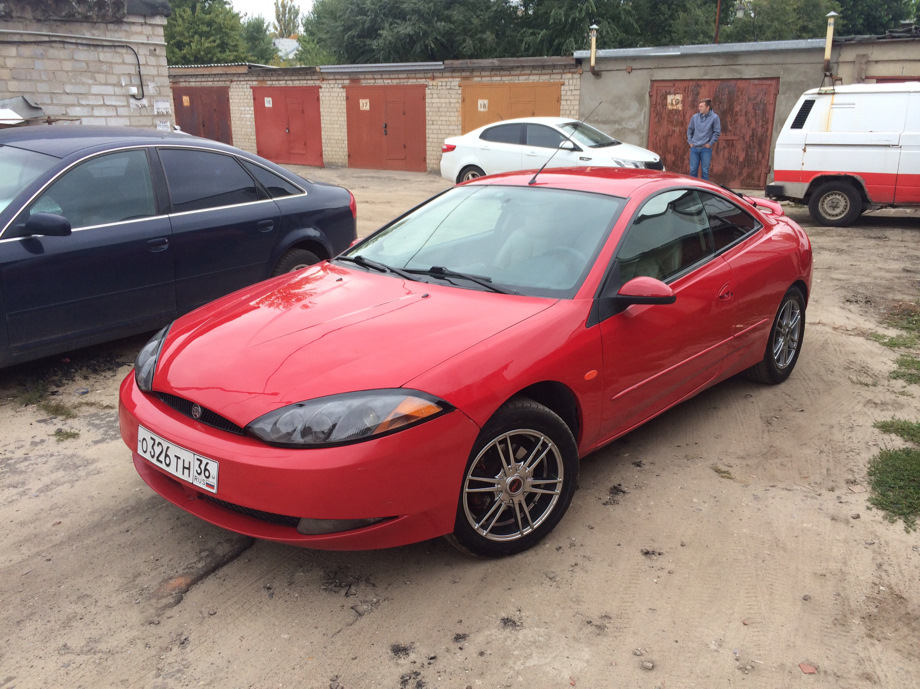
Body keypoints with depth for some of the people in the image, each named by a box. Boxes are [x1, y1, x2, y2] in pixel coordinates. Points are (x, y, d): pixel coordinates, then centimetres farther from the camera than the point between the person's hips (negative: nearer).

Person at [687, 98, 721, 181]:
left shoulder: (714, 117, -3)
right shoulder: (695, 117, 6)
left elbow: (717, 132, -2)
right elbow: (690, 130, 17)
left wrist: (710, 143, -7)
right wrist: (690, 141, 7)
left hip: (706, 149, -3)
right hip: (694, 148, 3)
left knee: (705, 171, 1)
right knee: (693, 170, 5)